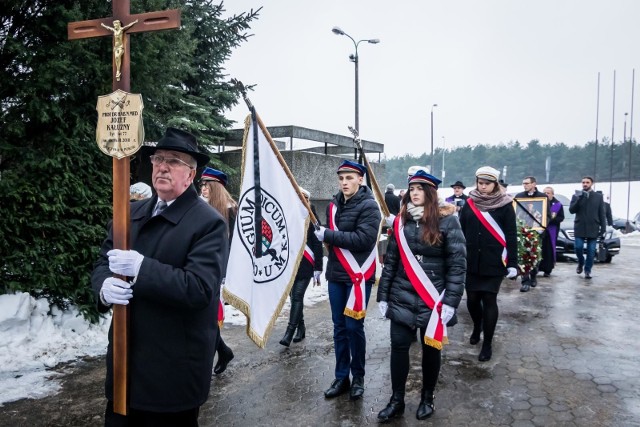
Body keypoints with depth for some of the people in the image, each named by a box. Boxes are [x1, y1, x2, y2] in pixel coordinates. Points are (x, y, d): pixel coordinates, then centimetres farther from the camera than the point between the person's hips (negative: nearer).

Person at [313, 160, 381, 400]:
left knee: (354, 326, -1)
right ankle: (341, 377, 22)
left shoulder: (369, 206, -10)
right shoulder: (334, 205, 10)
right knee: (339, 327, 10)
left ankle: (358, 377, 18)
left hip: (358, 275, -6)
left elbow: (363, 239, -23)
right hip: (336, 275, 6)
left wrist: (328, 235, -20)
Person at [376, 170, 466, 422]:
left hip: (432, 300, -3)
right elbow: (390, 260, 8)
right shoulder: (401, 221, 5)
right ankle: (397, 400, 20)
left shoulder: (446, 221, -7)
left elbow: (457, 263, -9)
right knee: (398, 346, 5)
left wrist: (450, 301, -14)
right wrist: (383, 296, 5)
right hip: (401, 298, 3)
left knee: (431, 348, 11)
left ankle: (427, 398, 31)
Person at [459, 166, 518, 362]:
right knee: (472, 299, 7)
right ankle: (477, 327, 38)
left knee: (489, 300, 0)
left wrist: (513, 263, -7)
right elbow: (461, 232, 8)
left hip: (494, 263, -3)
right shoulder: (469, 204, 6)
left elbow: (511, 236, -3)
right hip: (471, 262, 3)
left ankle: (487, 344, 14)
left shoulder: (504, 205, -2)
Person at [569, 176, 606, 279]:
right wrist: (579, 199, -19)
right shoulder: (576, 196, 6)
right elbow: (571, 210, -6)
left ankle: (588, 270, 11)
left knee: (591, 251, 0)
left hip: (593, 228, 0)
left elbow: (602, 214, 6)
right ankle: (580, 263, 22)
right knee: (578, 247, -6)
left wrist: (603, 229, 1)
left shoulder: (598, 197, 7)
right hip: (580, 228, 0)